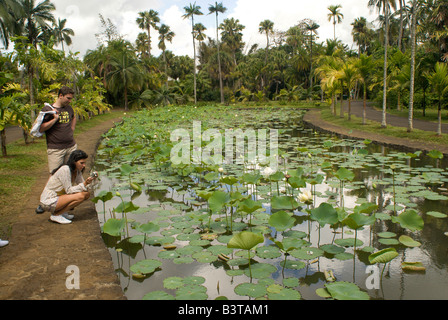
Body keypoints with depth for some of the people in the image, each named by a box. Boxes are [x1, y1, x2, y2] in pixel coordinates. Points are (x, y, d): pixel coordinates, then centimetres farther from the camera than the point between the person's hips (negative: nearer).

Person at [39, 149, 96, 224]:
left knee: (87, 194, 0)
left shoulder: (77, 171, 4)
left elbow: (83, 186, 4)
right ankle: (56, 215, -11)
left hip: (59, 197, 9)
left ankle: (62, 211, 5)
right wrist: (85, 183, -27)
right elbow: (69, 191, -21)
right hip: (49, 201, -9)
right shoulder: (65, 170, -22)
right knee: (80, 196, -24)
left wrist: (89, 182, -14)